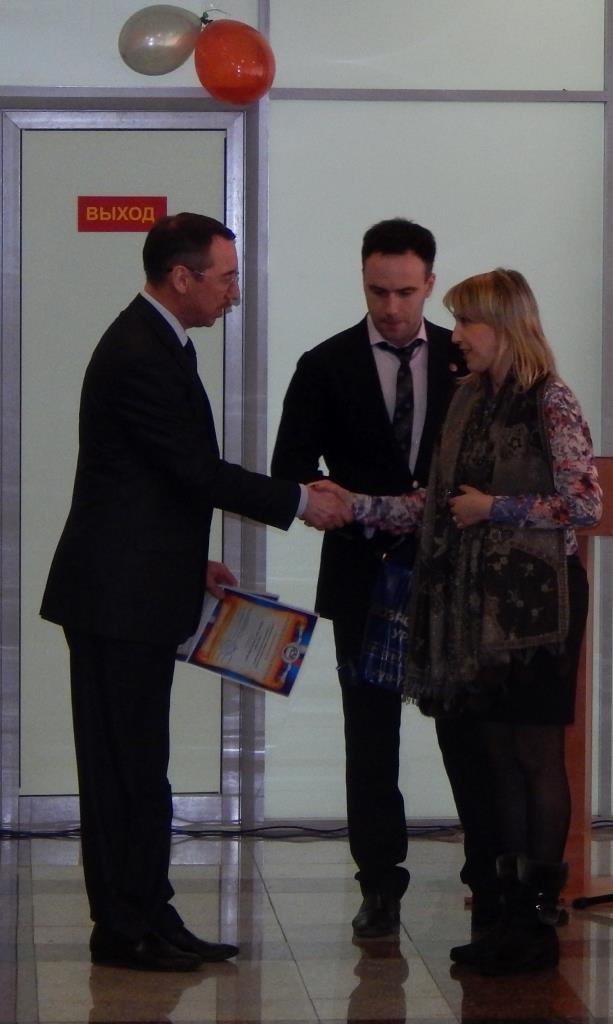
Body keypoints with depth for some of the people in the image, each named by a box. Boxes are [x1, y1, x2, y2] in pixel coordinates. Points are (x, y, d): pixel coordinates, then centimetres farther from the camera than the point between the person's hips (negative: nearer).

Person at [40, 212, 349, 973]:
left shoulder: (153, 345, 15)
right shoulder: (140, 356, -18)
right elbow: (199, 471, -19)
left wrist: (191, 562, 16)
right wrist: (300, 502, -10)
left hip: (140, 589, 10)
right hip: (119, 595, -10)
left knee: (137, 765, 12)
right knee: (125, 766, -4)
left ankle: (149, 919, 17)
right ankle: (124, 930, 2)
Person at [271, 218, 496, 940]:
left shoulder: (467, 361, 4)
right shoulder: (326, 367, 0)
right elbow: (291, 473, -4)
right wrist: (373, 512, -16)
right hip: (365, 573, 0)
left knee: (467, 728, 2)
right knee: (370, 736, 6)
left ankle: (492, 875, 10)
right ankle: (380, 886, 13)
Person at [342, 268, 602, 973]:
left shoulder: (550, 404, -10)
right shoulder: (470, 400, 12)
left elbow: (586, 503, -15)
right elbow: (435, 503, 13)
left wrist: (496, 507, -13)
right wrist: (356, 507, 3)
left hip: (536, 601, -7)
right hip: (478, 599, 7)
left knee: (537, 756, -1)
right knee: (500, 756, 9)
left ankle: (540, 920, 4)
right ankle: (512, 909, 14)